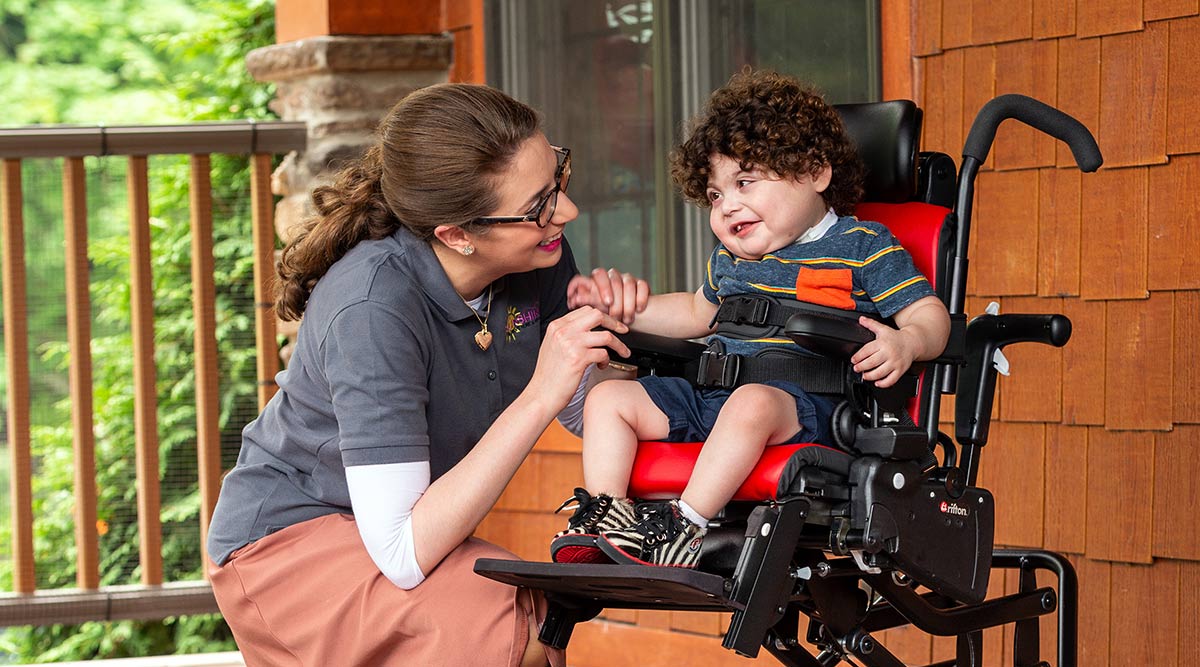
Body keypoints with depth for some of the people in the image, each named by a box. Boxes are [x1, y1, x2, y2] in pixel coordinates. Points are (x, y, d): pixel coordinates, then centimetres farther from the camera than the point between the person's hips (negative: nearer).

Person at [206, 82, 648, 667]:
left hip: (414, 525, 8)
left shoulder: (538, 256, -11)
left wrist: (604, 323, -16)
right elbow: (402, 555, -35)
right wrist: (539, 396, -37)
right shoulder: (374, 310, -32)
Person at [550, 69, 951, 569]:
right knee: (608, 399, -3)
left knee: (752, 403, -41)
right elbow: (697, 313, 42)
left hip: (802, 398, -7)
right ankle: (603, 514, -13)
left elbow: (930, 315, -2)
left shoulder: (864, 247, 2)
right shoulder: (730, 257, 23)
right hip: (705, 393, 7)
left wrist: (905, 343, -26)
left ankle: (685, 523, -41)